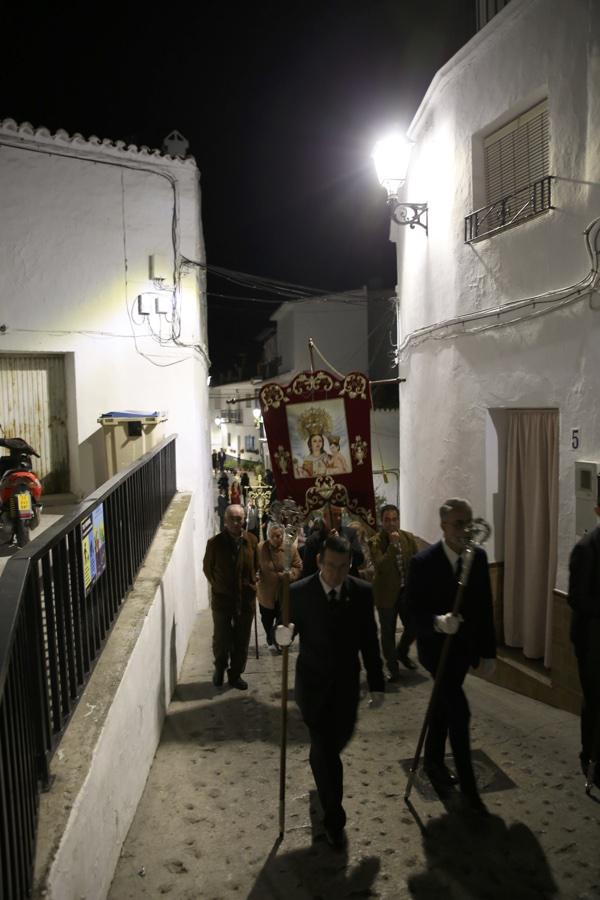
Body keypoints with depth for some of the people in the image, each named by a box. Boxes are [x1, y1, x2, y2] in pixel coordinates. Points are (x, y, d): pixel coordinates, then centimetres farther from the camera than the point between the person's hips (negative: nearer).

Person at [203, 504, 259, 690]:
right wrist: (218, 585, 6)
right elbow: (207, 568, 3)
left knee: (242, 641, 11)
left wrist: (251, 584, 6)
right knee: (221, 639, 8)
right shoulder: (215, 543, -12)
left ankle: (235, 675, 30)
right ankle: (220, 667, 37)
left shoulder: (251, 541, -6)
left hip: (246, 598, 2)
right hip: (222, 599, -2)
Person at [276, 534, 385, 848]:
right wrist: (283, 636, -34)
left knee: (339, 738, 20)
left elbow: (369, 641, -4)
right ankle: (333, 819, 18)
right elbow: (288, 628, -9)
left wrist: (377, 684, -2)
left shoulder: (362, 592, -10)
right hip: (313, 683, -3)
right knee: (325, 748, 0)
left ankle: (320, 764, 56)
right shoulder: (299, 592, -16)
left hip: (347, 683, 3)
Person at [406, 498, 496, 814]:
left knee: (444, 704, 20)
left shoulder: (478, 557, -6)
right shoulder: (423, 562, -21)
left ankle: (433, 760, 41)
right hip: (436, 646, -5)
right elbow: (412, 611, -18)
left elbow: (485, 607, 0)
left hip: (464, 645, 5)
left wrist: (488, 651, 2)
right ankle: (468, 787, 8)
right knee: (459, 712, -8)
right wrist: (437, 622, -39)